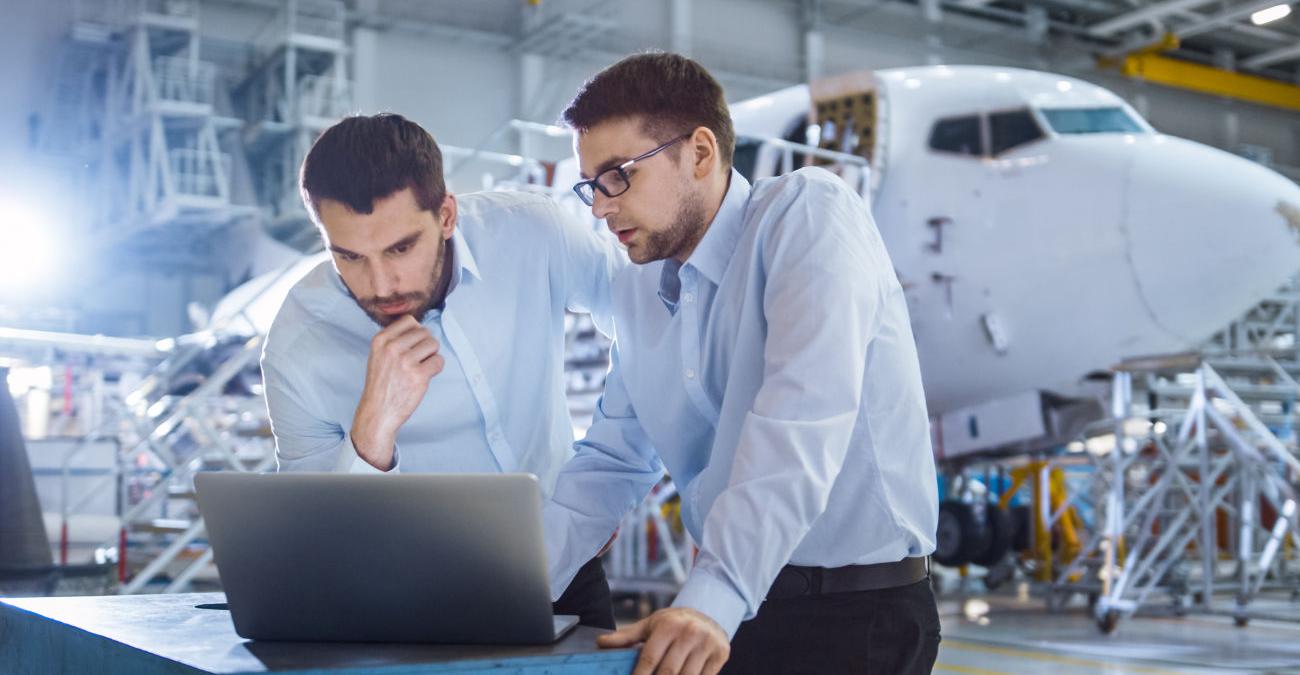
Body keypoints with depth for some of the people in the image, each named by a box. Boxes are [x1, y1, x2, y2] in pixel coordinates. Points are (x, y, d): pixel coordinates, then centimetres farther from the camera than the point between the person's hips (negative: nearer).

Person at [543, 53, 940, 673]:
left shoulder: (809, 214, -12)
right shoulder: (638, 288, 9)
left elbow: (802, 423, -25)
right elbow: (611, 461, 10)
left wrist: (714, 597, -34)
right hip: (723, 610, 5)